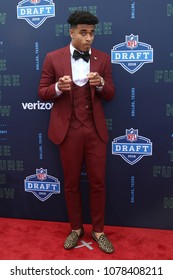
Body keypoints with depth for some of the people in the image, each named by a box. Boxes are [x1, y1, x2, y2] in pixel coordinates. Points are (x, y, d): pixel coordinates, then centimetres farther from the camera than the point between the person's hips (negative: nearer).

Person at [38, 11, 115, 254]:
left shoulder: (103, 58, 4)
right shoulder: (53, 58, -1)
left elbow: (110, 95, 5)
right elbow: (42, 93, 1)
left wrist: (100, 83, -17)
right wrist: (58, 87, -20)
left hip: (95, 129, 1)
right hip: (68, 129, -1)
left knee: (98, 182, 6)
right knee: (71, 183, 10)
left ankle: (98, 230, 25)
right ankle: (76, 228, 30)